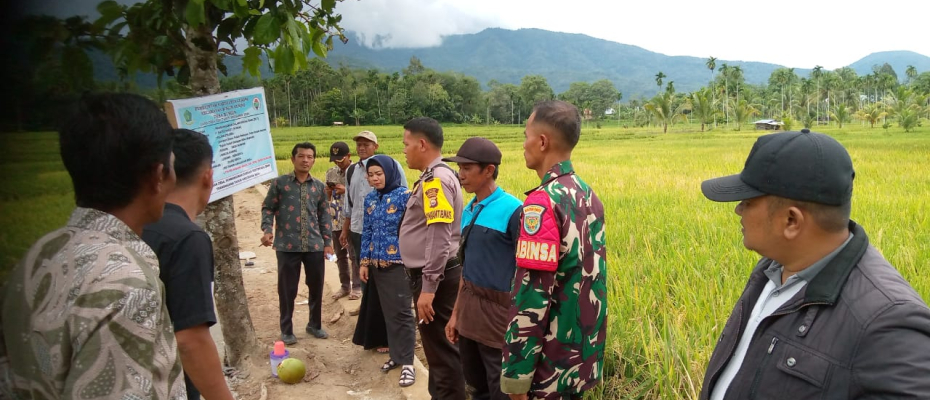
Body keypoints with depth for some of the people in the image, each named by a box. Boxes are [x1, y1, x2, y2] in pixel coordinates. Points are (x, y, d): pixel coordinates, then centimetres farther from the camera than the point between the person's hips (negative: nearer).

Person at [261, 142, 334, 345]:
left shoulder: (318, 186, 10)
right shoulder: (280, 183, 1)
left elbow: (324, 214, 13)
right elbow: (268, 208, 2)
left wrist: (328, 241, 7)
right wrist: (267, 230, -15)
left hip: (314, 245, 3)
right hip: (287, 245, -3)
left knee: (316, 287, 11)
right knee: (287, 289, 5)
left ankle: (315, 325, 31)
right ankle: (286, 330, 23)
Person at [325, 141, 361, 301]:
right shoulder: (331, 172, 9)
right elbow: (328, 197, 15)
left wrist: (346, 190, -19)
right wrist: (328, 190, -7)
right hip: (336, 220, 6)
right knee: (340, 255, 14)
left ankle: (357, 287, 14)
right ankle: (345, 286, 26)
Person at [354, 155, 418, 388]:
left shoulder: (404, 196, -9)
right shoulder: (370, 199, 9)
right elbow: (366, 232, 13)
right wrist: (364, 261, 10)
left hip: (399, 263, -6)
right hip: (377, 264, 6)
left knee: (401, 312, -3)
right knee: (387, 312, 12)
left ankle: (407, 363, 4)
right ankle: (396, 355, 25)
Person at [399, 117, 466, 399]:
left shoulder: (436, 179, -17)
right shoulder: (433, 177, 14)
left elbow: (440, 238, -25)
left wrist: (428, 287, -24)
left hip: (435, 278, -10)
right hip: (430, 275, 10)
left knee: (442, 350, 0)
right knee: (435, 346, 21)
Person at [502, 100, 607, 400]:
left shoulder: (543, 201, -22)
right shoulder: (589, 195, 4)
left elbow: (533, 293, -25)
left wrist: (516, 373, -18)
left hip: (551, 364, -8)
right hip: (582, 353, 8)